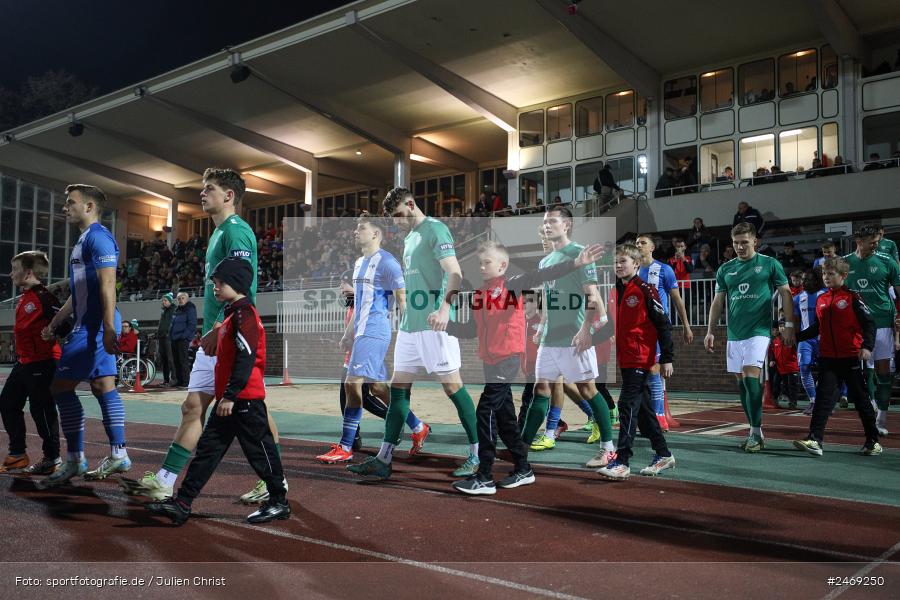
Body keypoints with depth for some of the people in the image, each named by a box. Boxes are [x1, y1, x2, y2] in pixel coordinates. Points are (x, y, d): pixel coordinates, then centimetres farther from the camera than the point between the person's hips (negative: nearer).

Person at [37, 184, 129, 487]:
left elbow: (107, 284, -21)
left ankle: (75, 460, 0)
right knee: (103, 387, 10)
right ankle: (118, 455, 14)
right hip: (90, 325, 10)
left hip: (95, 326, -10)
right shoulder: (84, 240, 21)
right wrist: (54, 323, 27)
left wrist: (108, 327, -27)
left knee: (61, 386, -6)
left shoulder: (98, 236, -11)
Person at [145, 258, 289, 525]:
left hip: (245, 399, -10)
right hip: (229, 399, 10)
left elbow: (246, 357, -21)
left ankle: (279, 503, 12)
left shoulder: (244, 313, -13)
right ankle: (181, 503, 11)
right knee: (208, 448, 8)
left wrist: (231, 395, -22)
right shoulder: (232, 314, 19)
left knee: (260, 450, 0)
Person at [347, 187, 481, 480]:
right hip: (408, 324, 9)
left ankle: (477, 455, 8)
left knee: (452, 385, -4)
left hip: (434, 324, -9)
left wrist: (444, 307, -31)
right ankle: (383, 461, 11)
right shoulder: (409, 238, 19)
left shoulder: (435, 229, -7)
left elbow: (455, 273, -17)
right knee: (398, 388, 7)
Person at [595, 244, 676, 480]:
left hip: (641, 358, -8)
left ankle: (621, 462, -7)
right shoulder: (615, 291, 12)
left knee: (627, 405, -11)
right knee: (642, 408, 14)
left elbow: (663, 325, -9)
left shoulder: (645, 290, -10)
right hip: (624, 358, 8)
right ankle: (663, 454, 27)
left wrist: (667, 359, -10)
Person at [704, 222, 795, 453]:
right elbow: (718, 302, 15)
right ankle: (754, 431, 16)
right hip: (734, 333, 5)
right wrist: (710, 331, 10)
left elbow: (785, 294, 4)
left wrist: (789, 325, -3)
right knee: (741, 381, 7)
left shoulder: (770, 264, 1)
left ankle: (756, 432, -10)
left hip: (758, 331, -5)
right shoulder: (725, 269, 11)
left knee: (750, 375, -17)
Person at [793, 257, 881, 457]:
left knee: (860, 398, 8)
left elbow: (868, 324, -9)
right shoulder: (821, 300, 10)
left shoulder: (853, 297, -5)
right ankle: (814, 440, -13)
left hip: (851, 357, -4)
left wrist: (867, 346, -22)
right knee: (824, 396, -6)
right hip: (828, 358, 4)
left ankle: (873, 440, 24)